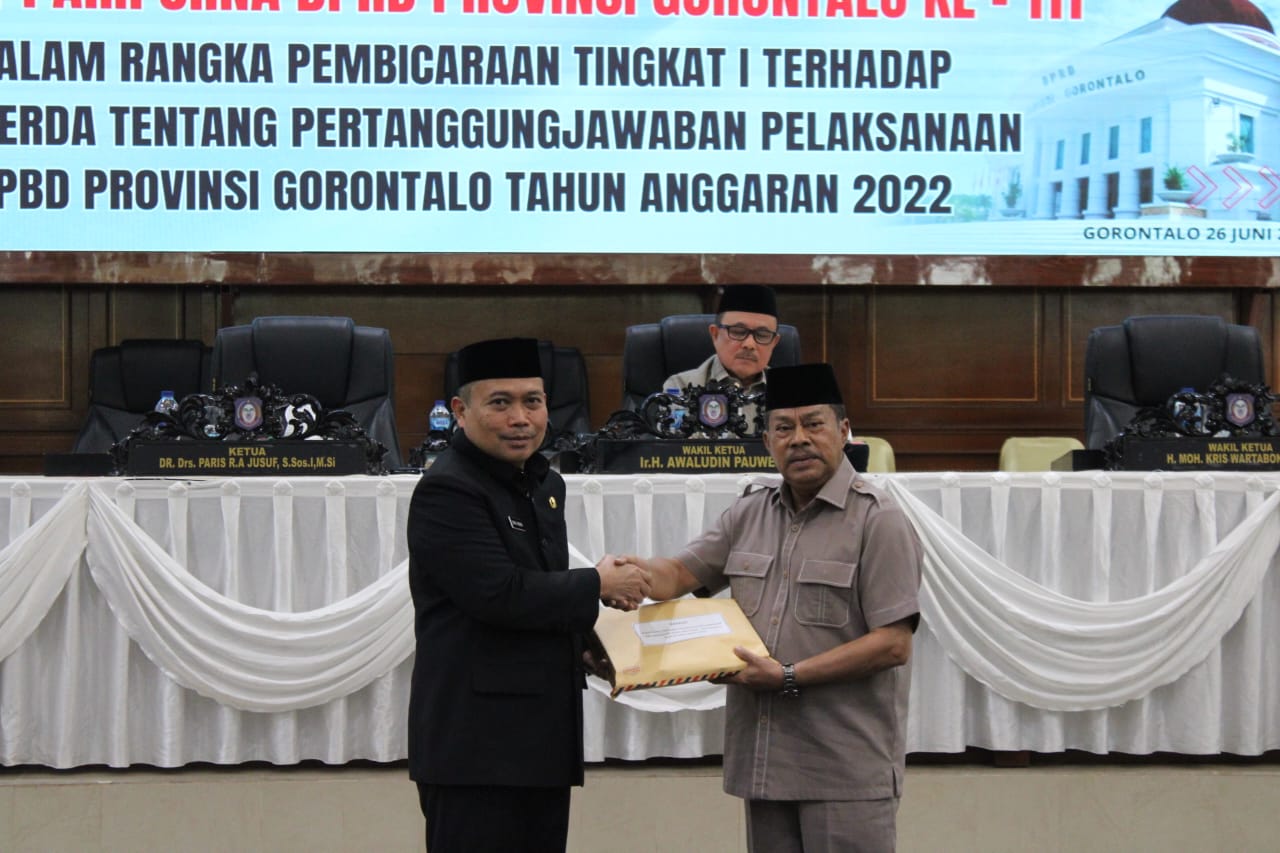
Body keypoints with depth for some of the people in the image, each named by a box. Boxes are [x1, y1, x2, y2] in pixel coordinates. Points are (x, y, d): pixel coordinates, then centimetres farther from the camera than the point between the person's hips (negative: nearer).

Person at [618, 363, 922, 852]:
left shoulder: (878, 520, -6)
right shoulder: (749, 516, 14)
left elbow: (893, 644, -12)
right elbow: (677, 574, 12)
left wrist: (790, 677, -16)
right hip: (765, 762, 6)